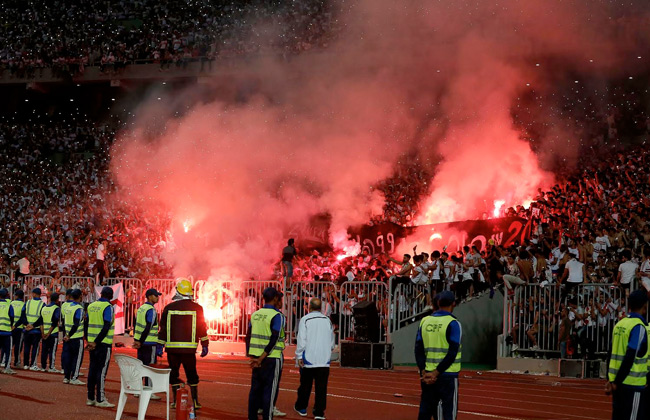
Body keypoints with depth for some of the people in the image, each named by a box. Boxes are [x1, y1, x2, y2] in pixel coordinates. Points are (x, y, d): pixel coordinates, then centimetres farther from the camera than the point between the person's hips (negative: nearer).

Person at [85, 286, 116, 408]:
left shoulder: (91, 306, 10)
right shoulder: (108, 307, -10)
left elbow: (85, 324, 13)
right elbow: (106, 327, -18)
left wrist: (88, 340, 16)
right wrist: (96, 342, -14)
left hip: (92, 342, 6)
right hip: (104, 343, -6)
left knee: (92, 369, 11)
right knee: (102, 370, -4)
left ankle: (90, 398, 14)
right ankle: (100, 400, -4)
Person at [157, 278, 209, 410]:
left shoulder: (169, 308, 2)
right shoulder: (197, 308, -1)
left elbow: (163, 328, 4)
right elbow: (202, 328, 1)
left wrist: (160, 346, 10)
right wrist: (205, 345, 8)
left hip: (172, 347, 0)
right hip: (189, 348, 0)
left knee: (174, 374, 9)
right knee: (192, 375, 9)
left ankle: (176, 401, 8)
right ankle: (195, 401, 9)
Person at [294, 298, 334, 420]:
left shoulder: (305, 320, -5)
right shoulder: (327, 321, 6)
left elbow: (302, 340, -10)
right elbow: (332, 342, 14)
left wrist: (299, 355, -3)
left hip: (308, 359, -2)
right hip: (324, 360, 2)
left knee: (305, 385, 13)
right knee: (321, 387, 0)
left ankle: (301, 407, 28)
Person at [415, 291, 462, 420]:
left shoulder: (425, 321, 7)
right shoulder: (453, 323, -8)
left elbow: (418, 349, 3)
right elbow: (452, 353, -16)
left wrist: (424, 372, -3)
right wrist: (437, 373, -13)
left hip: (427, 375, 5)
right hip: (447, 376, -5)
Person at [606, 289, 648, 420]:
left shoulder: (619, 325, 9)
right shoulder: (639, 327, -13)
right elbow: (629, 358, -19)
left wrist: (611, 379, 12)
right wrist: (616, 382, -15)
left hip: (618, 383, 8)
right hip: (633, 385, -7)